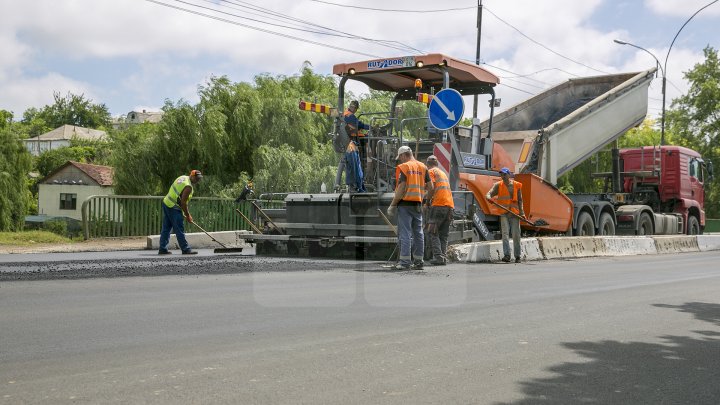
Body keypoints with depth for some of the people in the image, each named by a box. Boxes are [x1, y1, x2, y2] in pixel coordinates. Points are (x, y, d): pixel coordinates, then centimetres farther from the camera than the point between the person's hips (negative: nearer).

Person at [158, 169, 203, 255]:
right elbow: (183, 202, -19)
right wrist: (188, 216, -9)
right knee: (179, 229, -5)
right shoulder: (188, 186, -17)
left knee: (166, 228, 11)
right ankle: (185, 249, -2)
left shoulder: (182, 178, 11)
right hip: (173, 208, -10)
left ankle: (162, 249, 15)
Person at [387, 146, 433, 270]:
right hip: (418, 204, 6)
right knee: (418, 233, 11)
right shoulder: (422, 167, 11)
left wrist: (392, 205, -9)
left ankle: (405, 262, -7)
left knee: (405, 233, -5)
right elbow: (430, 187, 8)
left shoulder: (403, 167, -7)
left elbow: (401, 189, -15)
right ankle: (418, 261, 16)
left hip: (405, 203, -6)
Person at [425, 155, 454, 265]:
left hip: (438, 204, -7)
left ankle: (438, 257, -15)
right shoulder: (443, 173, 28)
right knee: (444, 235, 10)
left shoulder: (431, 171, 4)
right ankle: (444, 257, 3)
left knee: (433, 233, -4)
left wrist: (427, 200, 2)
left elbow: (432, 187, -10)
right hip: (449, 205, 7)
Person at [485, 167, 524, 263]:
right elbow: (489, 194, -4)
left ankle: (517, 256, 13)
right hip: (503, 213, -1)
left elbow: (520, 200, 10)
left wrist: (521, 212, 1)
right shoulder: (498, 185, 6)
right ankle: (506, 255, -18)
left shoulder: (517, 185, 8)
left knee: (516, 235, 3)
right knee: (505, 233, -12)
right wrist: (489, 197, -28)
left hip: (514, 212, 1)